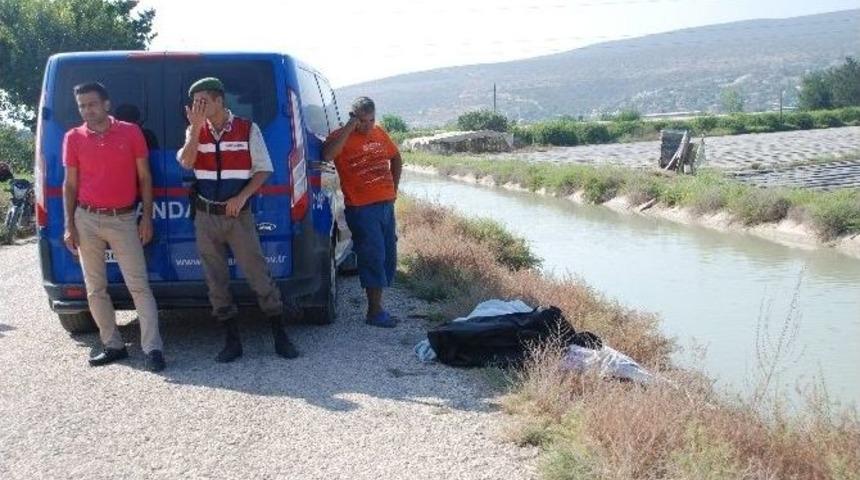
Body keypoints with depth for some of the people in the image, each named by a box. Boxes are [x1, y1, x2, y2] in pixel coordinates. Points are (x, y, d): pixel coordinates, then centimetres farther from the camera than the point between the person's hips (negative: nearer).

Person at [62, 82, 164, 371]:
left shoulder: (131, 132, -1)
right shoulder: (73, 138, 5)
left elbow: (144, 178, 3)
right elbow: (70, 184, 9)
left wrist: (147, 217, -3)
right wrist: (69, 225, 2)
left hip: (123, 219, -3)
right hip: (87, 219, 3)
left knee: (138, 285, -6)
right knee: (95, 288, 8)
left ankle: (152, 349, -6)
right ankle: (113, 345, 19)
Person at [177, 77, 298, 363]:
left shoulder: (248, 129, -3)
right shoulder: (196, 131, 6)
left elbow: (263, 169, -3)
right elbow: (186, 163, -11)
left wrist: (241, 198, -13)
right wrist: (196, 126, -17)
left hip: (238, 214, -3)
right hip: (206, 216, 3)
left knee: (258, 274, -2)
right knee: (216, 280, 6)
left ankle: (280, 336, 8)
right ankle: (233, 341, 16)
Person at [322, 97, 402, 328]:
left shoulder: (380, 133, 11)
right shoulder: (341, 136, -7)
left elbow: (396, 158, 27)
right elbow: (328, 154, -29)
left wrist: (394, 187, 18)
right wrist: (350, 127, -24)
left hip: (386, 204, 7)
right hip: (362, 207, -7)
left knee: (389, 256, 11)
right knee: (374, 256, -7)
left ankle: (377, 304, 22)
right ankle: (375, 312, 1)